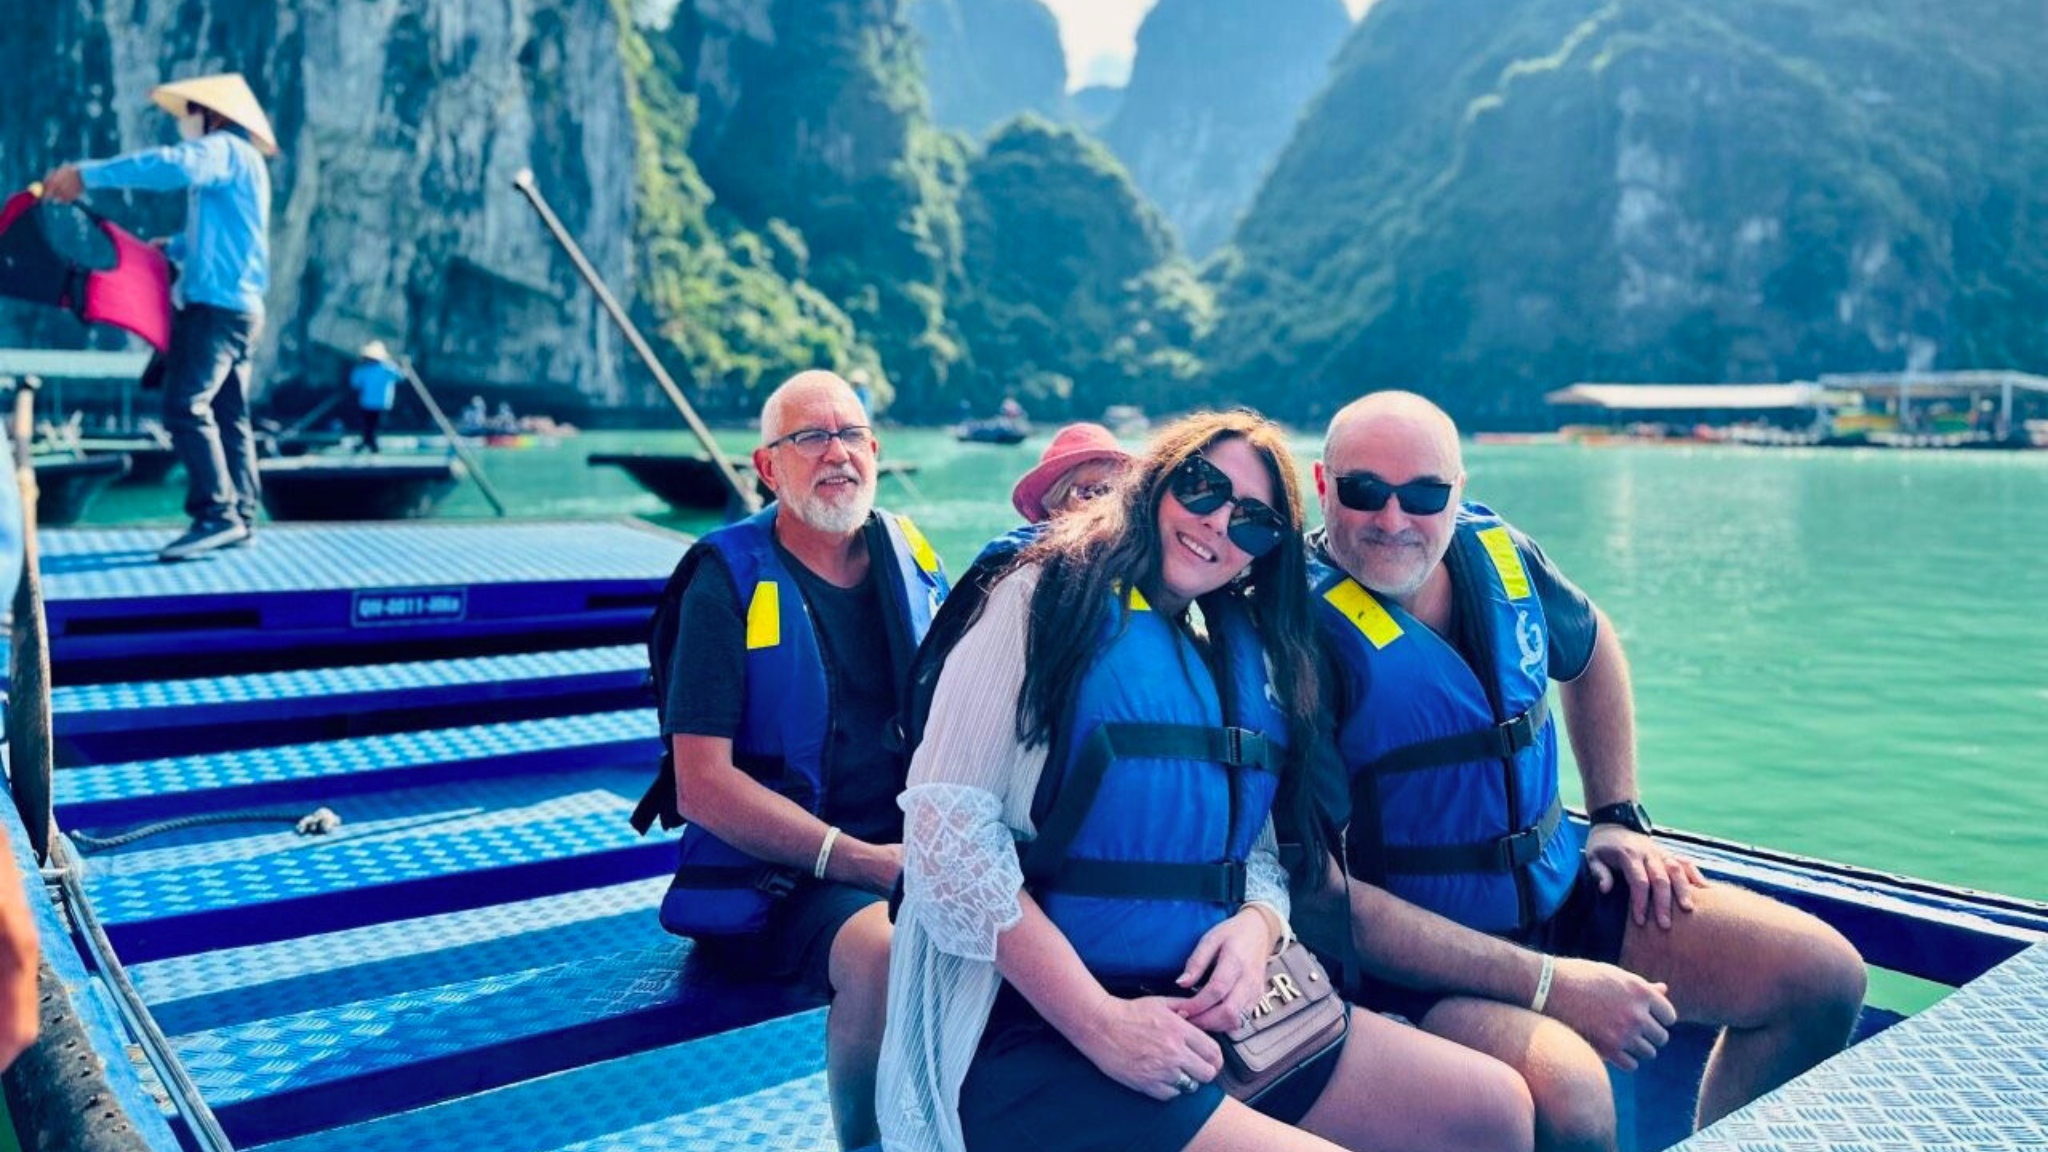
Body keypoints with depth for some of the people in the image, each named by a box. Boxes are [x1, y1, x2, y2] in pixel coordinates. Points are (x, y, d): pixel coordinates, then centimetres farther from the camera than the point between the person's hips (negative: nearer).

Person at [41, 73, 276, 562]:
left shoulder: (225, 148, -6)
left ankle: (217, 515, -20)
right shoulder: (233, 160, 26)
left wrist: (87, 174, -29)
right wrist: (171, 249, 24)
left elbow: (172, 165, -28)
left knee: (186, 406, -16)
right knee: (228, 415, 8)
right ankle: (240, 517, 8)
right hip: (234, 304, 10)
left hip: (217, 303, -10)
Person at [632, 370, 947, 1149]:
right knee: (886, 951, -34)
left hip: (916, 854, 5)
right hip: (785, 874, -4)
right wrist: (860, 859, -19)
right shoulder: (728, 582, -5)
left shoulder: (910, 559, 8)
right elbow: (702, 787, -11)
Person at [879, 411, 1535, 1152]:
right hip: (1043, 1034, -6)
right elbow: (948, 827, -14)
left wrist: (1258, 925, -10)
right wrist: (1099, 1022, -19)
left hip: (1216, 1015, 7)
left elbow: (1260, 848, 15)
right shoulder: (1052, 598, -4)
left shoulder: (1252, 653, 14)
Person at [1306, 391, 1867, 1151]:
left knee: (1825, 977, 3)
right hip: (1420, 962, -7)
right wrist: (1547, 985, -23)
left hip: (1562, 895, 7)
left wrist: (1619, 816, 13)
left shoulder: (1495, 554, -1)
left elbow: (1590, 651, 23)